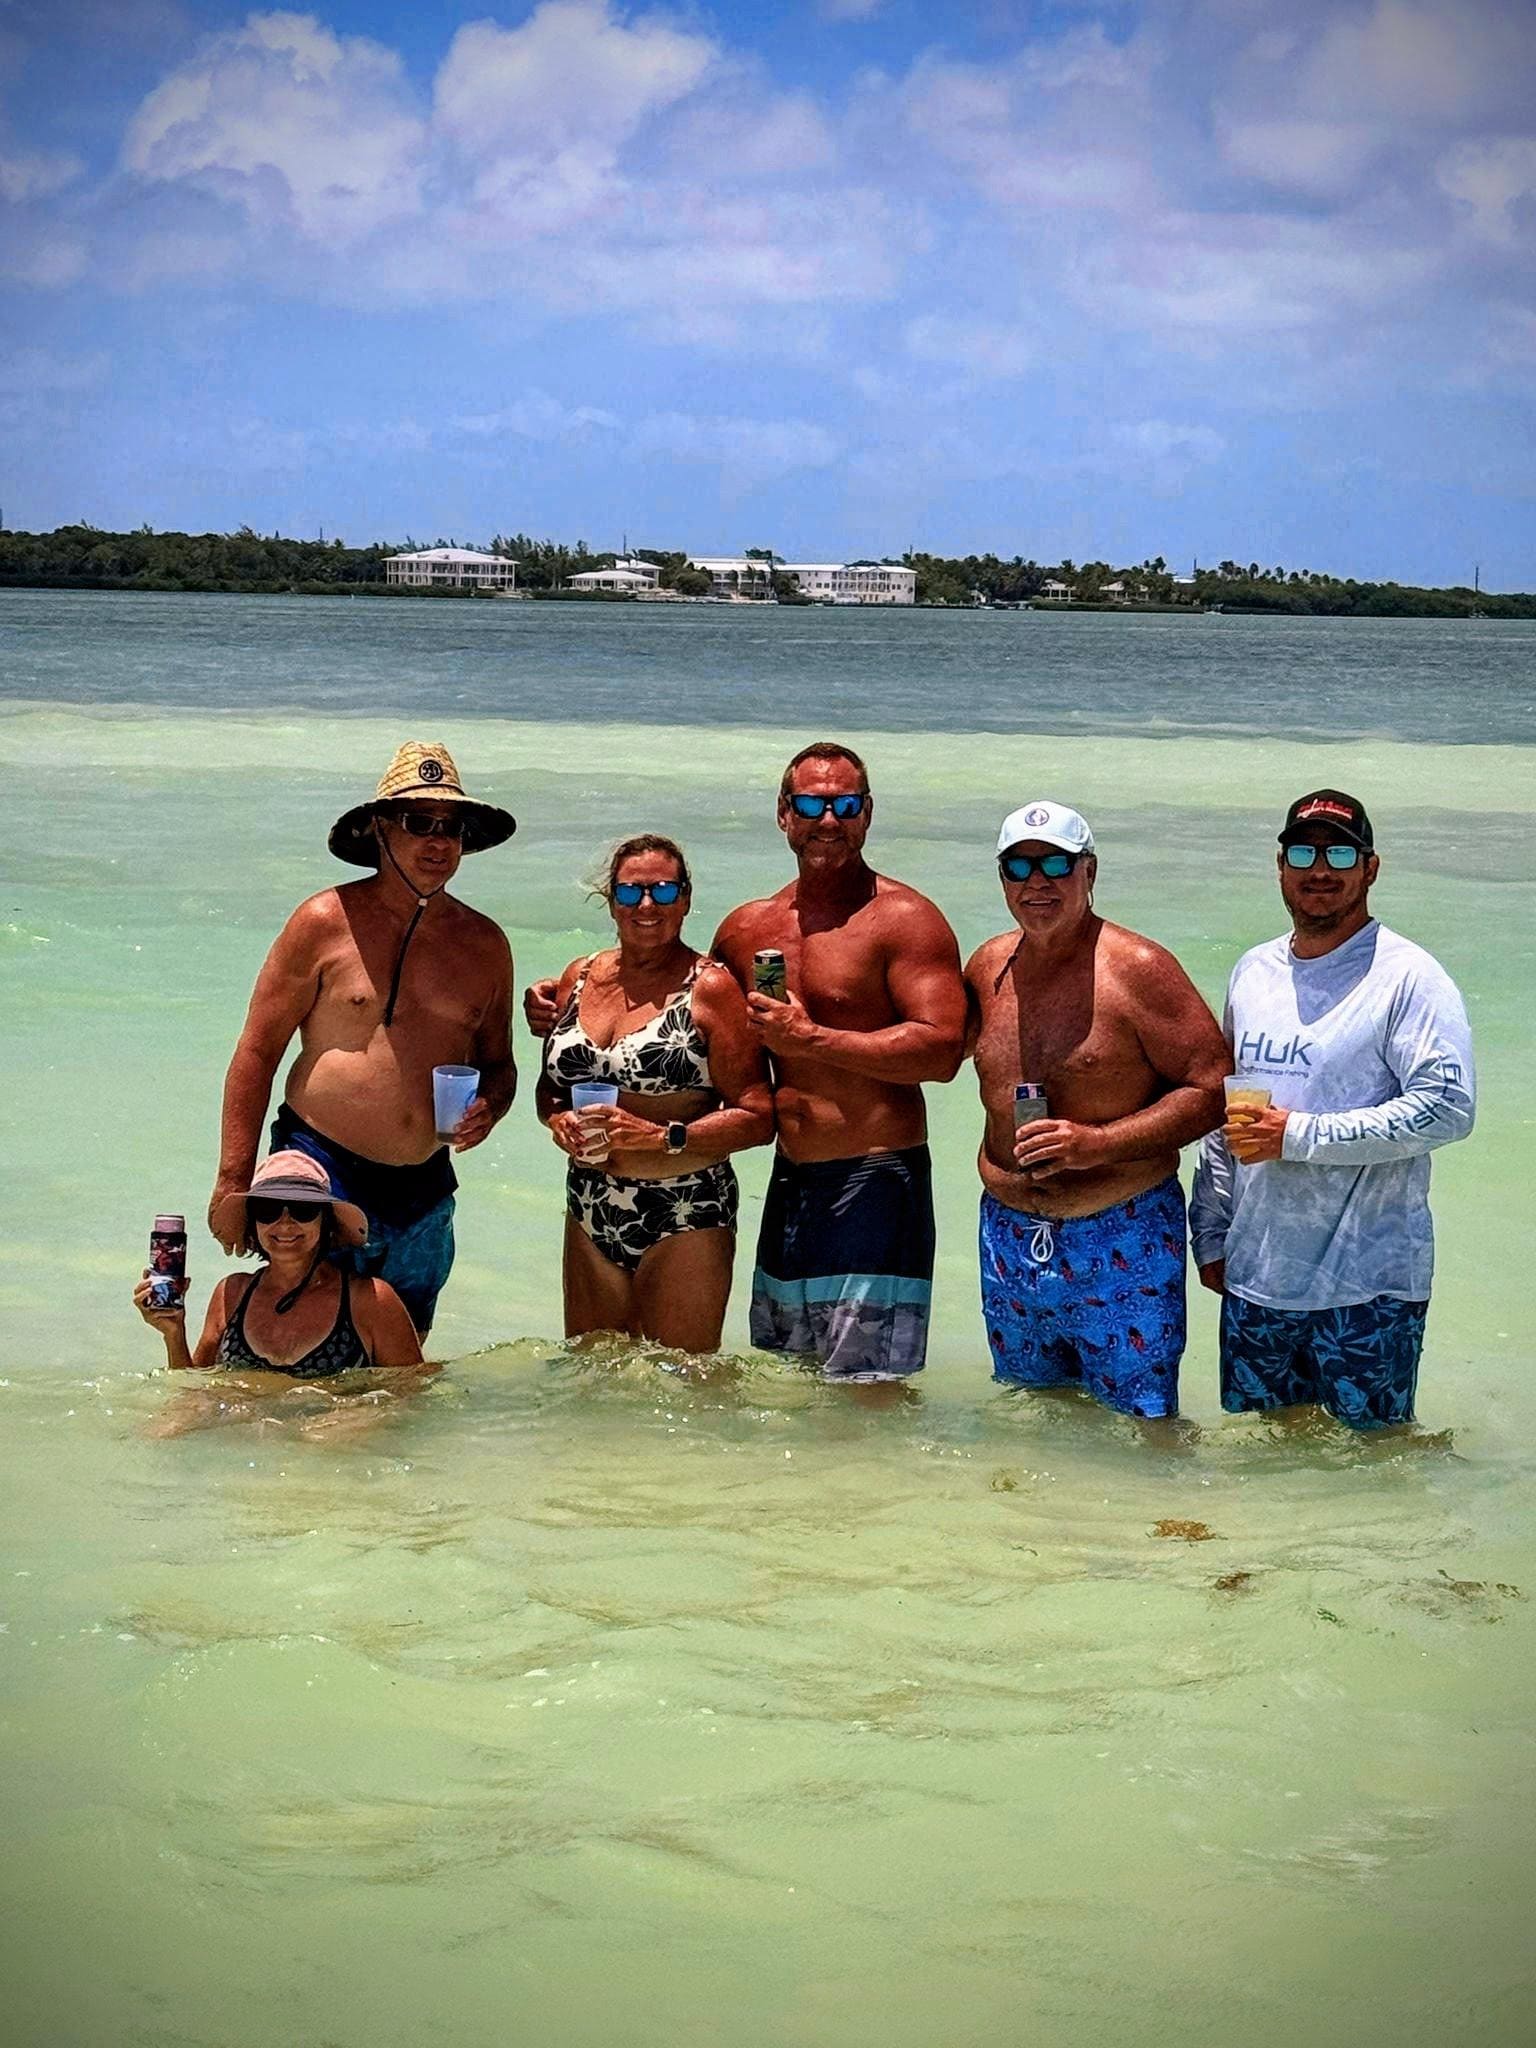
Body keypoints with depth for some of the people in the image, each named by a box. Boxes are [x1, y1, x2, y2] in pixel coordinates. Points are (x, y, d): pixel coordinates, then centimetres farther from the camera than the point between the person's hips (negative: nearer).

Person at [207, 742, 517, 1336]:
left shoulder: (484, 945, 8)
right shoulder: (326, 923, -6)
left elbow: (498, 1065, 20)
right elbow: (256, 1053, -4)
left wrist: (488, 1108, -5)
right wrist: (233, 1182, -8)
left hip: (425, 1195, 5)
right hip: (322, 1173, -5)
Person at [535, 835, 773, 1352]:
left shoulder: (710, 989, -7)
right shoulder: (580, 978, 10)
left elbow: (756, 1117, -12)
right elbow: (551, 1085, 21)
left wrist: (663, 1138, -22)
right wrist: (561, 1123, -2)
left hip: (685, 1217, -5)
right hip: (591, 1213, 5)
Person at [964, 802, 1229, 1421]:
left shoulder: (1137, 968, -12)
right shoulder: (988, 968, 5)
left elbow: (1212, 1089, -15)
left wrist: (1097, 1143, -24)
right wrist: (996, 1164, 11)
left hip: (1122, 1242, -5)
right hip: (1009, 1237, 6)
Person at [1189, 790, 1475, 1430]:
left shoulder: (1408, 978, -9)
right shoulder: (1253, 971, 12)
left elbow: (1448, 1107, -19)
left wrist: (1297, 1135, -19)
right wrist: (1210, 1235, 14)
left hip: (1368, 1288, -6)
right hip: (1253, 1278, 6)